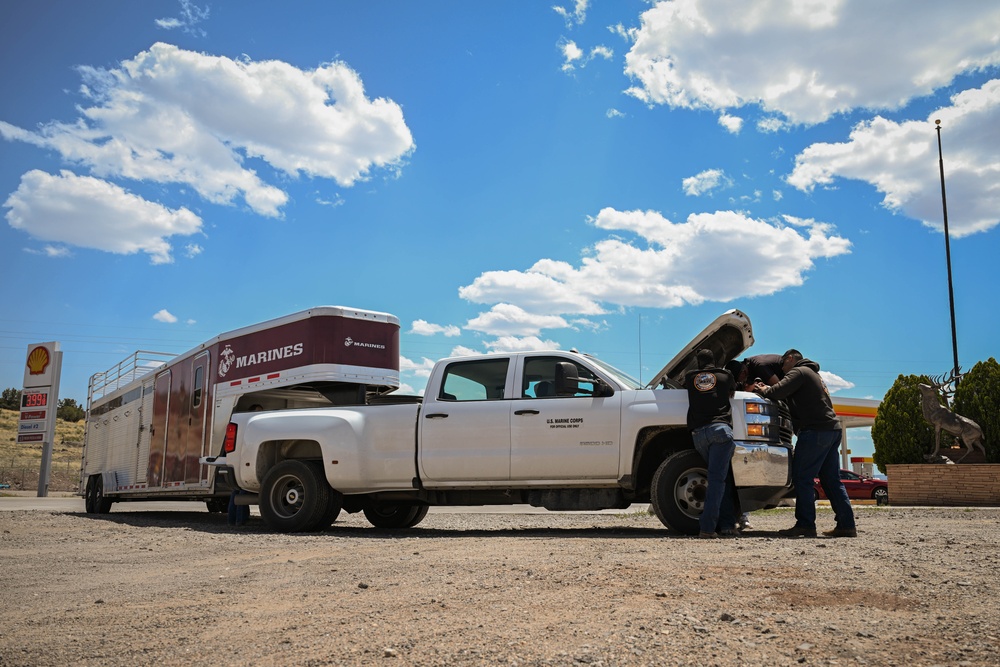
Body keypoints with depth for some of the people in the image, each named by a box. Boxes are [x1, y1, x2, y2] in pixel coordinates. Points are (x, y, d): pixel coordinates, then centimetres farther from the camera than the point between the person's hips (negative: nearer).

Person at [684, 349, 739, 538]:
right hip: (721, 428, -2)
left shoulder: (690, 377, 21)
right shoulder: (726, 375, 20)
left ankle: (727, 524, 8)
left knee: (720, 478, 13)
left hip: (698, 433, 3)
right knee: (718, 478, -8)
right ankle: (707, 527, -18)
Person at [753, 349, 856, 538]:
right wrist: (767, 390, 16)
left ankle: (805, 525, -10)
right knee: (831, 480, 11)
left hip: (816, 430, -10)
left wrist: (765, 391, 4)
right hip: (832, 430, 10)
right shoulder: (813, 374, 29)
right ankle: (847, 525, 10)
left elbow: (779, 391, -17)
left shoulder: (799, 371, -3)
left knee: (802, 478, -8)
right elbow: (791, 398, 28)